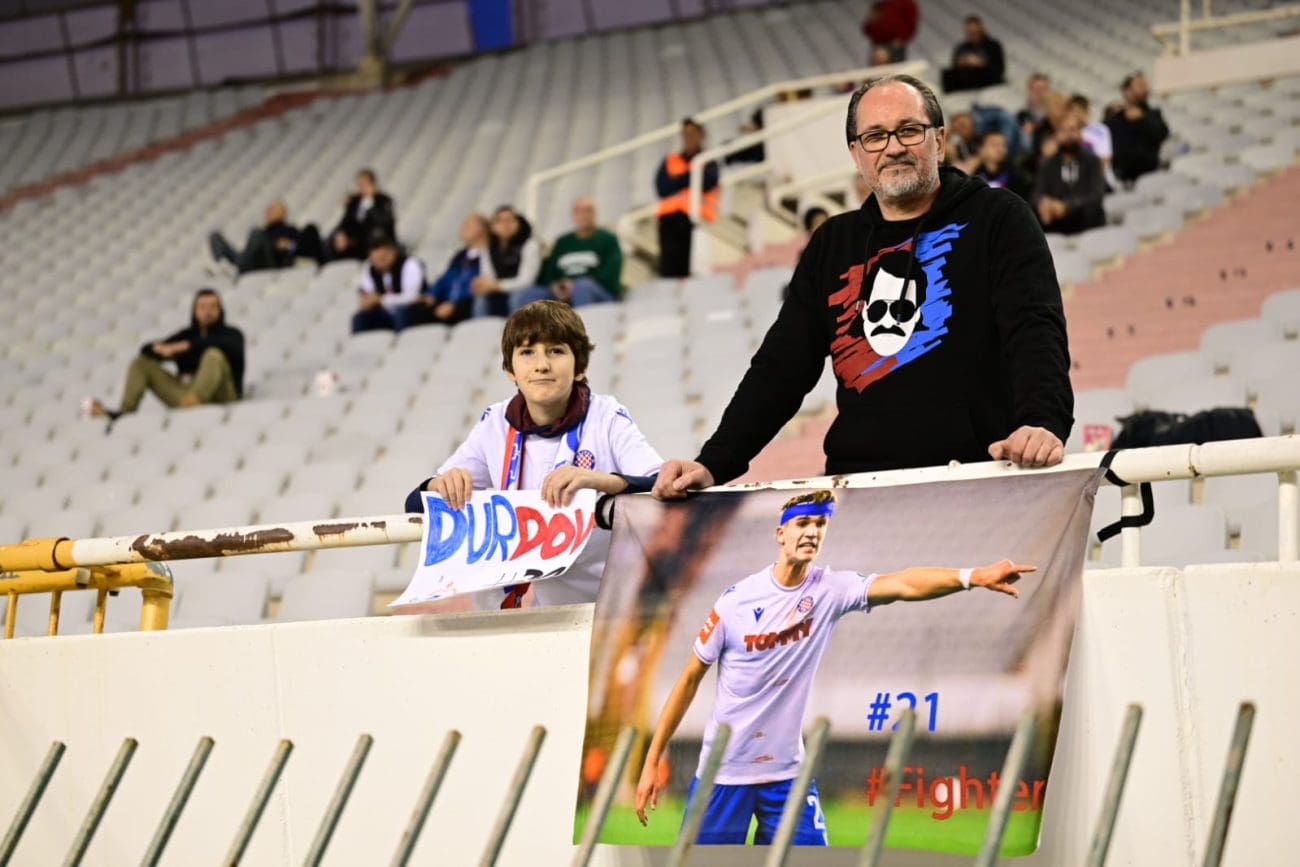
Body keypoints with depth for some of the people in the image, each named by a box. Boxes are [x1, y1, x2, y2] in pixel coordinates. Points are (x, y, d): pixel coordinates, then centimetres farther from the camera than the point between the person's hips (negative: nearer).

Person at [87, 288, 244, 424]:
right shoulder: (187, 335, 20)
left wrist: (187, 346, -20)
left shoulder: (231, 334, 9)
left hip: (220, 397, -5)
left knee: (214, 355, -31)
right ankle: (124, 412, -19)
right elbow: (146, 350, 12)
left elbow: (229, 346, -18)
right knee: (142, 362, 4)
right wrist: (159, 348, -13)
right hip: (186, 395, 5)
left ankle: (195, 399, -56)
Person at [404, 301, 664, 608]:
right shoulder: (495, 425, 6)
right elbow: (415, 504, 8)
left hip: (601, 603, -3)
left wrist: (601, 480, -34)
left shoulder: (605, 417, -3)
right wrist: (439, 487, -15)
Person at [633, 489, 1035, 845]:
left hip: (787, 772, 2)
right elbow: (690, 679, -2)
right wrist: (652, 762, -2)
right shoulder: (737, 600, -9)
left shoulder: (831, 590, -6)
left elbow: (902, 585, -24)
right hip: (724, 772, -2)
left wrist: (972, 576, -42)